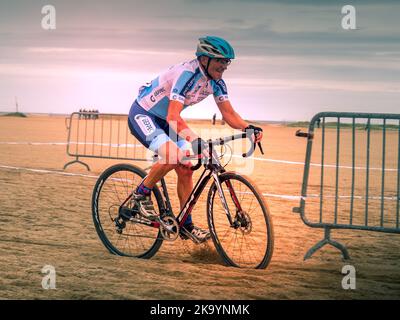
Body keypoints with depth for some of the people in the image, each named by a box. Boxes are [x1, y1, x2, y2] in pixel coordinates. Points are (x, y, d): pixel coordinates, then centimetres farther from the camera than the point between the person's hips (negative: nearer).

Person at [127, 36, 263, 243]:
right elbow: (173, 117, -39)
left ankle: (186, 225, 11)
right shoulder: (187, 74, -31)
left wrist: (248, 128, -23)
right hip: (142, 115, -8)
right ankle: (141, 193, -9)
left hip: (164, 120, 8)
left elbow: (229, 113, -3)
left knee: (185, 169, 0)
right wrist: (194, 139, -54)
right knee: (172, 155, -31)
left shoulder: (216, 82, -6)